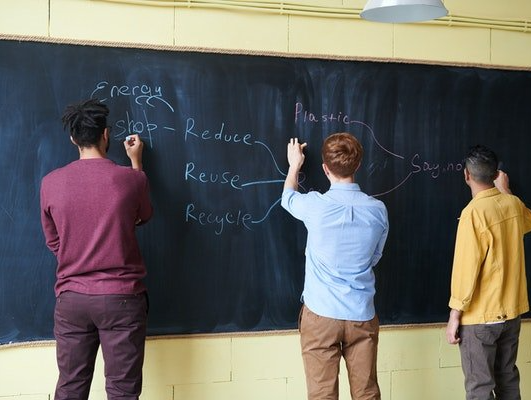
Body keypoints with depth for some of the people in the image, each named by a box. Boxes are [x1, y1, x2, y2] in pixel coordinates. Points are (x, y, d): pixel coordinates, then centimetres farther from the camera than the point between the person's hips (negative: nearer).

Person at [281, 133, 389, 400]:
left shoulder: (315, 206, -13)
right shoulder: (378, 210, -4)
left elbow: (288, 198, 12)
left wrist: (294, 166, 29)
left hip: (321, 315, -3)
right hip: (362, 316, 3)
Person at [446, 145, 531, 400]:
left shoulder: (474, 212, -20)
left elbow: (466, 270, -20)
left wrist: (454, 317, -11)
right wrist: (504, 191, 36)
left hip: (480, 316, -7)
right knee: (508, 379, 17)